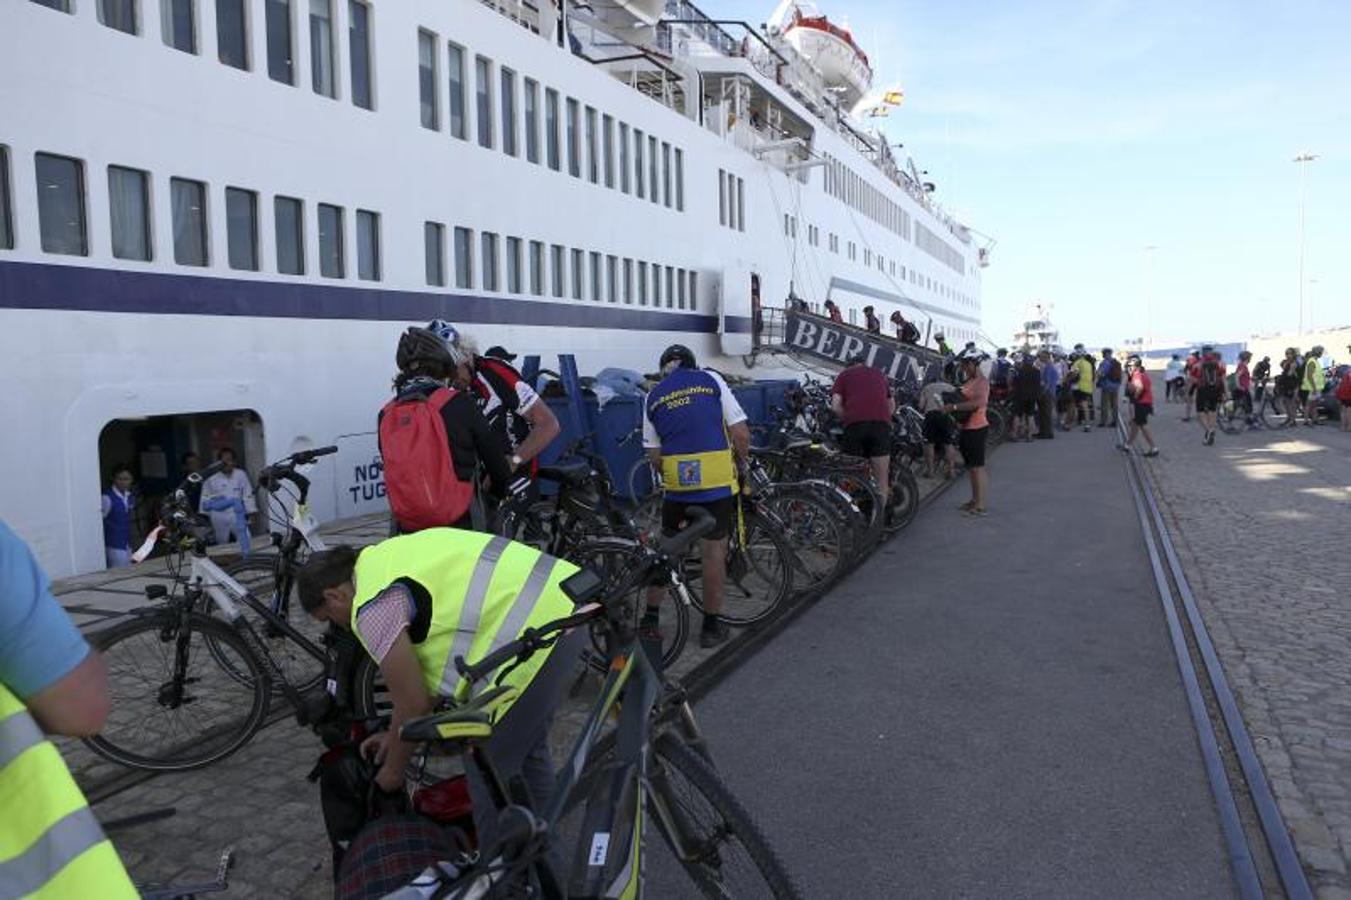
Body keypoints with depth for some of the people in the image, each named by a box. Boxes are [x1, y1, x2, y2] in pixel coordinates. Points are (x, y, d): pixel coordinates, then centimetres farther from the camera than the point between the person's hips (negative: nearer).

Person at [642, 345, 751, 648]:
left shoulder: (653, 396, 13)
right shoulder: (711, 379, 6)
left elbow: (654, 455, 10)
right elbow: (741, 434, 0)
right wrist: (740, 463, 16)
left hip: (676, 483, 2)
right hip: (717, 480, -2)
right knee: (714, 551, 7)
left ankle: (650, 619, 21)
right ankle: (712, 626, 16)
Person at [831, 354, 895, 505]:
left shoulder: (844, 375, 18)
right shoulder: (879, 373, 28)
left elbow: (835, 406, 4)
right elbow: (892, 406, 27)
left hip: (854, 425, -1)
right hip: (881, 424, 2)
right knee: (882, 481, 6)